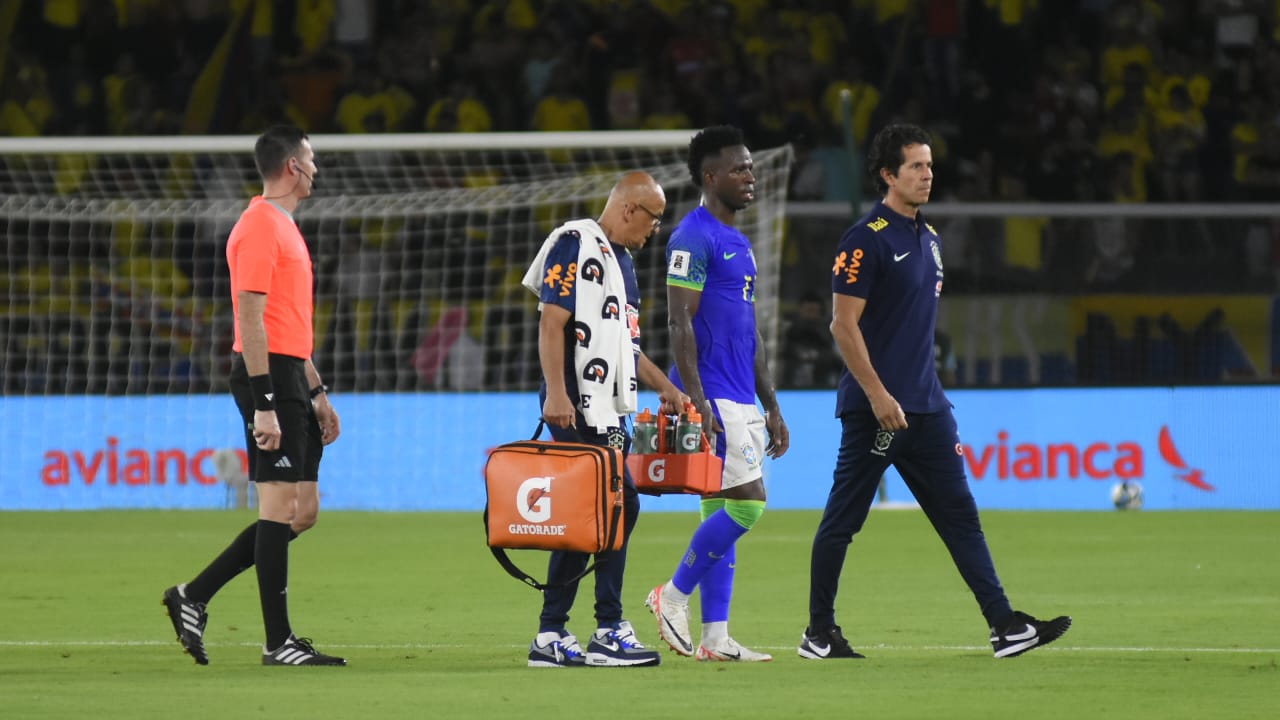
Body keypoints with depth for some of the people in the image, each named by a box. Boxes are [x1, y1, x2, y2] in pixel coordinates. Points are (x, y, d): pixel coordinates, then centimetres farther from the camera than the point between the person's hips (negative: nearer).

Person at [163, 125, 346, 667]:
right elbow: (251, 320, -18)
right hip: (268, 378, -10)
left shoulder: (283, 226, 20)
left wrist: (316, 393, 25)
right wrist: (263, 407, -22)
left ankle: (193, 597, 14)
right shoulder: (260, 227, -12)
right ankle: (278, 642, -5)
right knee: (282, 506, -8)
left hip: (291, 378, 10)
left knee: (302, 512, 9)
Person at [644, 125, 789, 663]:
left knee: (721, 513, 7)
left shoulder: (739, 244, 19)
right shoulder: (694, 238, -10)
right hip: (713, 399, -9)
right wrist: (696, 401, -23)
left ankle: (715, 638, 6)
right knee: (747, 502, -14)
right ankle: (673, 595, -2)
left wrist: (771, 406, 22)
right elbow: (679, 322, -16)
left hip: (740, 401, 9)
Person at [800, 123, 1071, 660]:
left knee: (959, 514, 2)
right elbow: (844, 326, -15)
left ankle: (1004, 625, -2)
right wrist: (878, 396, -20)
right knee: (842, 518, 0)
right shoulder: (866, 240, -11)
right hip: (874, 408, -8)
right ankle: (819, 634, 8)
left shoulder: (929, 239, 15)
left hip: (925, 408, 8)